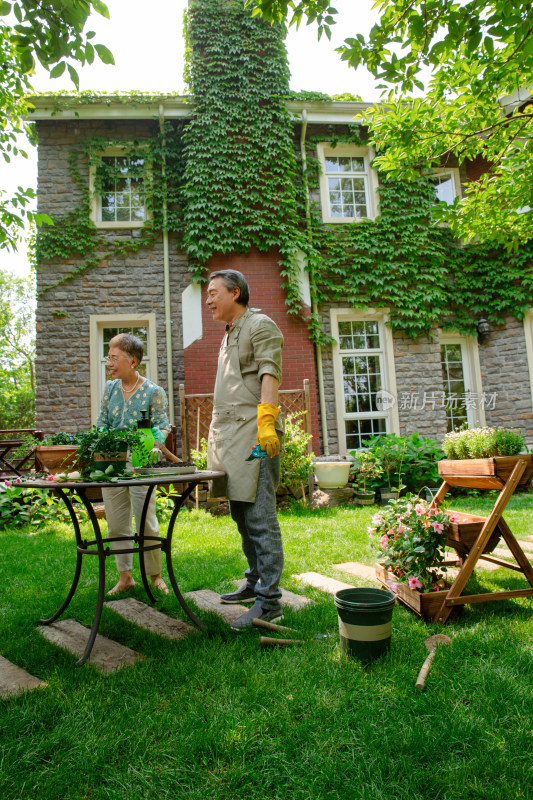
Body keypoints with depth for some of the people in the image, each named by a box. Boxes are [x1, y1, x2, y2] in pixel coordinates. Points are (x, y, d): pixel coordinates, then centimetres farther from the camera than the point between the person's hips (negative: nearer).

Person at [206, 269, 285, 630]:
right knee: (241, 514, 14)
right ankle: (255, 583, 27)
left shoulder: (261, 325, -2)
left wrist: (266, 421, -27)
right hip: (230, 437, 10)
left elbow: (270, 374, -15)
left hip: (254, 436, -10)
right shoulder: (229, 335, 25)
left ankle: (269, 601, -3)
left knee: (260, 517, -9)